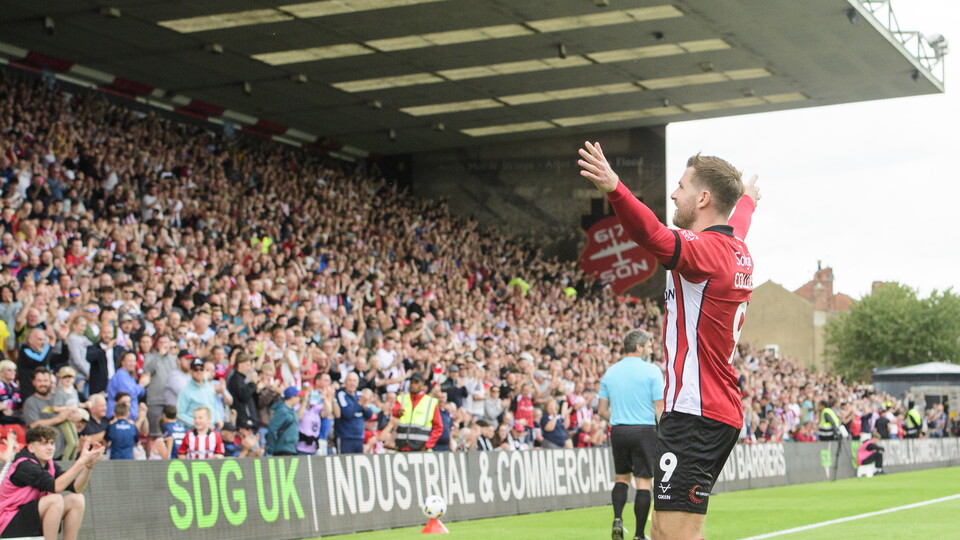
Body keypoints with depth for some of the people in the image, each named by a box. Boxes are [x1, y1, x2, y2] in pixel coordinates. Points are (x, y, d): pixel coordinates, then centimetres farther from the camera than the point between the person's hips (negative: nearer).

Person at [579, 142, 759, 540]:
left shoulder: (705, 248, -13)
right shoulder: (737, 250, 15)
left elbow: (654, 236, -35)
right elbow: (737, 222, 41)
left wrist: (614, 189, -52)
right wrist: (747, 200, 64)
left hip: (695, 414, -10)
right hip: (723, 413, 10)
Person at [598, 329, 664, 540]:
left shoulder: (610, 372, 8)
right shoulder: (651, 371, -5)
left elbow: (602, 409, 8)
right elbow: (660, 408, -9)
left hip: (618, 432, 4)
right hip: (644, 430, -4)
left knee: (622, 477, 20)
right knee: (644, 482, 0)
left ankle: (617, 519, 1)